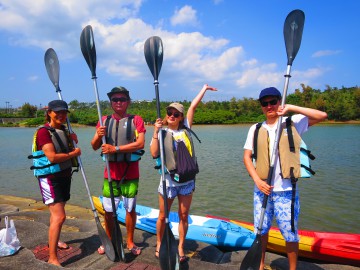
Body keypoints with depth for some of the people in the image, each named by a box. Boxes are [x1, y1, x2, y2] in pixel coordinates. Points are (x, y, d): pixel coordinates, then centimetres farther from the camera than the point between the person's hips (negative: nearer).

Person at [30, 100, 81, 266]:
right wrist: (74, 153, -14)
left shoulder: (63, 130, 8)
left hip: (64, 175, 8)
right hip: (50, 178, -8)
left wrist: (72, 139, 2)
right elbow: (52, 157, -26)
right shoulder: (43, 131, -16)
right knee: (59, 216, -13)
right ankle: (52, 258, -3)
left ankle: (54, 240, 44)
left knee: (57, 212, 23)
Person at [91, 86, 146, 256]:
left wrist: (115, 148, -22)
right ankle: (109, 241, 32)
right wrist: (98, 136, -17)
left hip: (130, 173, -2)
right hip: (110, 172, 2)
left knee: (130, 208, 9)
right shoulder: (104, 121, 8)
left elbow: (140, 143, -15)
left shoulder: (136, 120, -1)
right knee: (108, 210, 9)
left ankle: (130, 242, 28)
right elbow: (95, 147, 5)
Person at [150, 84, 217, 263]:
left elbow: (193, 107, 6)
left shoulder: (185, 129, 5)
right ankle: (159, 245, 31)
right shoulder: (162, 133, -2)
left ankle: (181, 248, 25)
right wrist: (156, 132, -19)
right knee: (163, 216, 10)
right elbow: (154, 154, -14)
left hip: (187, 180, 2)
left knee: (184, 216, 9)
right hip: (169, 180, -2)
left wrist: (204, 88, 11)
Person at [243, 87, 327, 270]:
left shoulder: (292, 123, 1)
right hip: (262, 188, 3)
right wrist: (257, 180, -9)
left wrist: (291, 108, -12)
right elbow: (247, 156, 3)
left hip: (286, 190, -2)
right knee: (261, 230, 15)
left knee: (290, 233, 7)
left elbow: (322, 116, -10)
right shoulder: (255, 129, 7)